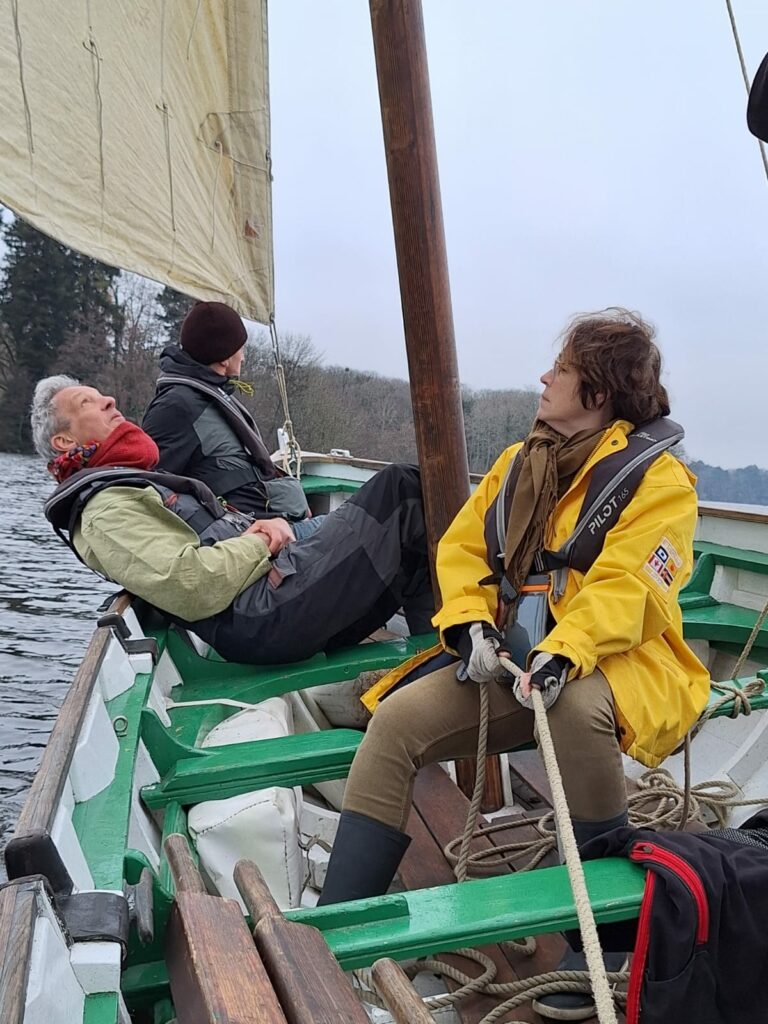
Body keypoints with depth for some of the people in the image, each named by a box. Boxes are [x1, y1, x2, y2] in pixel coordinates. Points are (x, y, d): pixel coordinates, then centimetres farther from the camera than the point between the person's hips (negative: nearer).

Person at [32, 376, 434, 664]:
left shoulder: (146, 486, 27)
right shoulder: (105, 512, -6)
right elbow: (192, 588, -21)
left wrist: (274, 524, 5)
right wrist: (261, 542, -7)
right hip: (265, 618, -10)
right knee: (397, 488, -9)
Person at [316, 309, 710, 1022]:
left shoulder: (656, 476, -3)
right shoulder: (521, 462, 17)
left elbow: (623, 588, -17)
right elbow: (462, 547, 11)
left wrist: (563, 654, -34)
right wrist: (469, 621, -8)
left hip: (614, 661, -5)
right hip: (512, 661, 6)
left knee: (576, 706, -40)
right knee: (397, 720, -16)